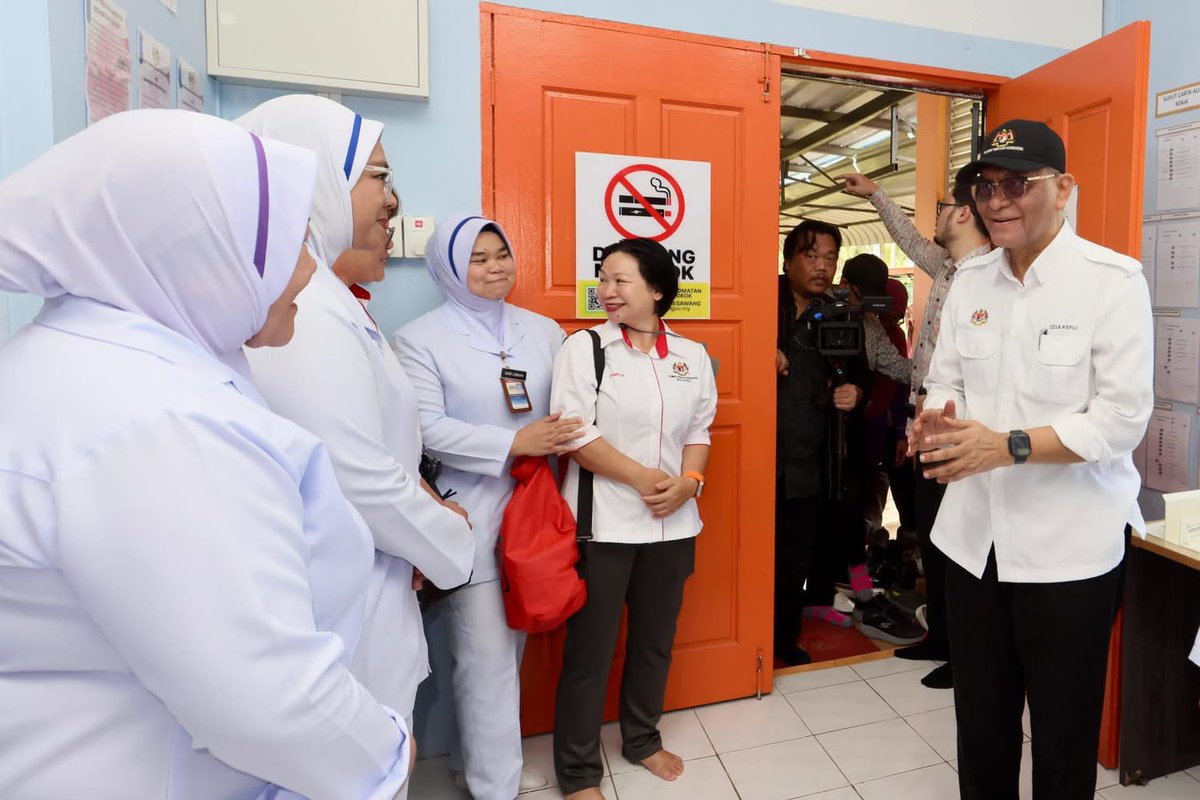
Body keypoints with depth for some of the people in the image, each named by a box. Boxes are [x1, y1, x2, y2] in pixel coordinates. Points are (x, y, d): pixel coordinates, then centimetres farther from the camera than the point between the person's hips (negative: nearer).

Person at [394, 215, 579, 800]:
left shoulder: (544, 330, 11)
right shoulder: (419, 339, -3)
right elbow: (427, 428, -13)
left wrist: (565, 440, -9)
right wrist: (515, 443, -18)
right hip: (469, 518, -4)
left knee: (511, 645, 15)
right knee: (485, 654, 1)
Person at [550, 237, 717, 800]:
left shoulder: (691, 354, 7)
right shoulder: (584, 347, -5)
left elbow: (699, 430, 9)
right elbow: (574, 434, -13)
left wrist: (688, 482, -10)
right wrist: (646, 479, -16)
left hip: (672, 524, 4)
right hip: (603, 523, -4)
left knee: (656, 640, 18)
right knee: (589, 649, 5)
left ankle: (643, 738, 42)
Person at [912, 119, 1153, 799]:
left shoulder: (1113, 279, -9)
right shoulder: (970, 280, 6)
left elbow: (1123, 418, -14)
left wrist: (1009, 446, -25)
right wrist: (939, 420, -12)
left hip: (1069, 547, -4)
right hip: (975, 537, 5)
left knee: (1063, 736, 15)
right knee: (980, 720, 20)